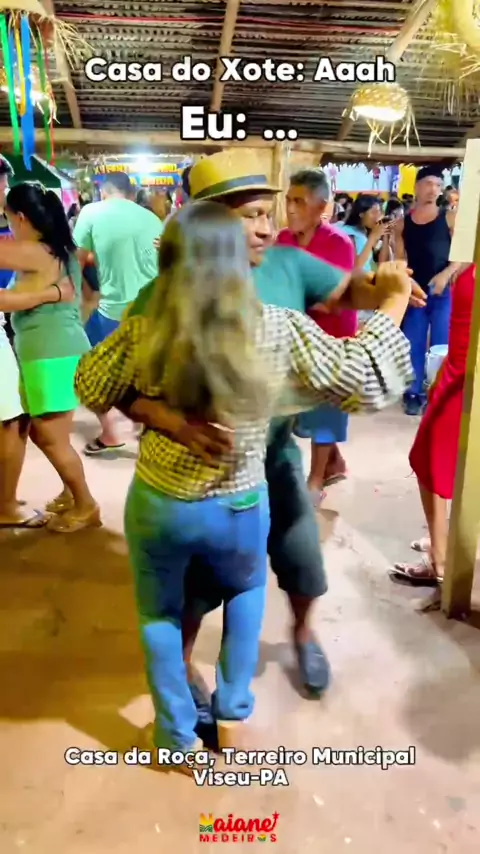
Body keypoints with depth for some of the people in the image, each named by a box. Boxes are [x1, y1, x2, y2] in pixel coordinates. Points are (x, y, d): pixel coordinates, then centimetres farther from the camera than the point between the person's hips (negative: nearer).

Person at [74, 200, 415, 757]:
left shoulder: (143, 332, -15)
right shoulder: (280, 331, -18)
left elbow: (90, 389, 3)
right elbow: (368, 383, -10)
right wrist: (395, 301, 2)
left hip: (157, 504, 0)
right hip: (240, 507, 0)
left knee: (160, 614, 26)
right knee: (246, 591, 32)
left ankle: (178, 739, 39)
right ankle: (232, 718, 37)